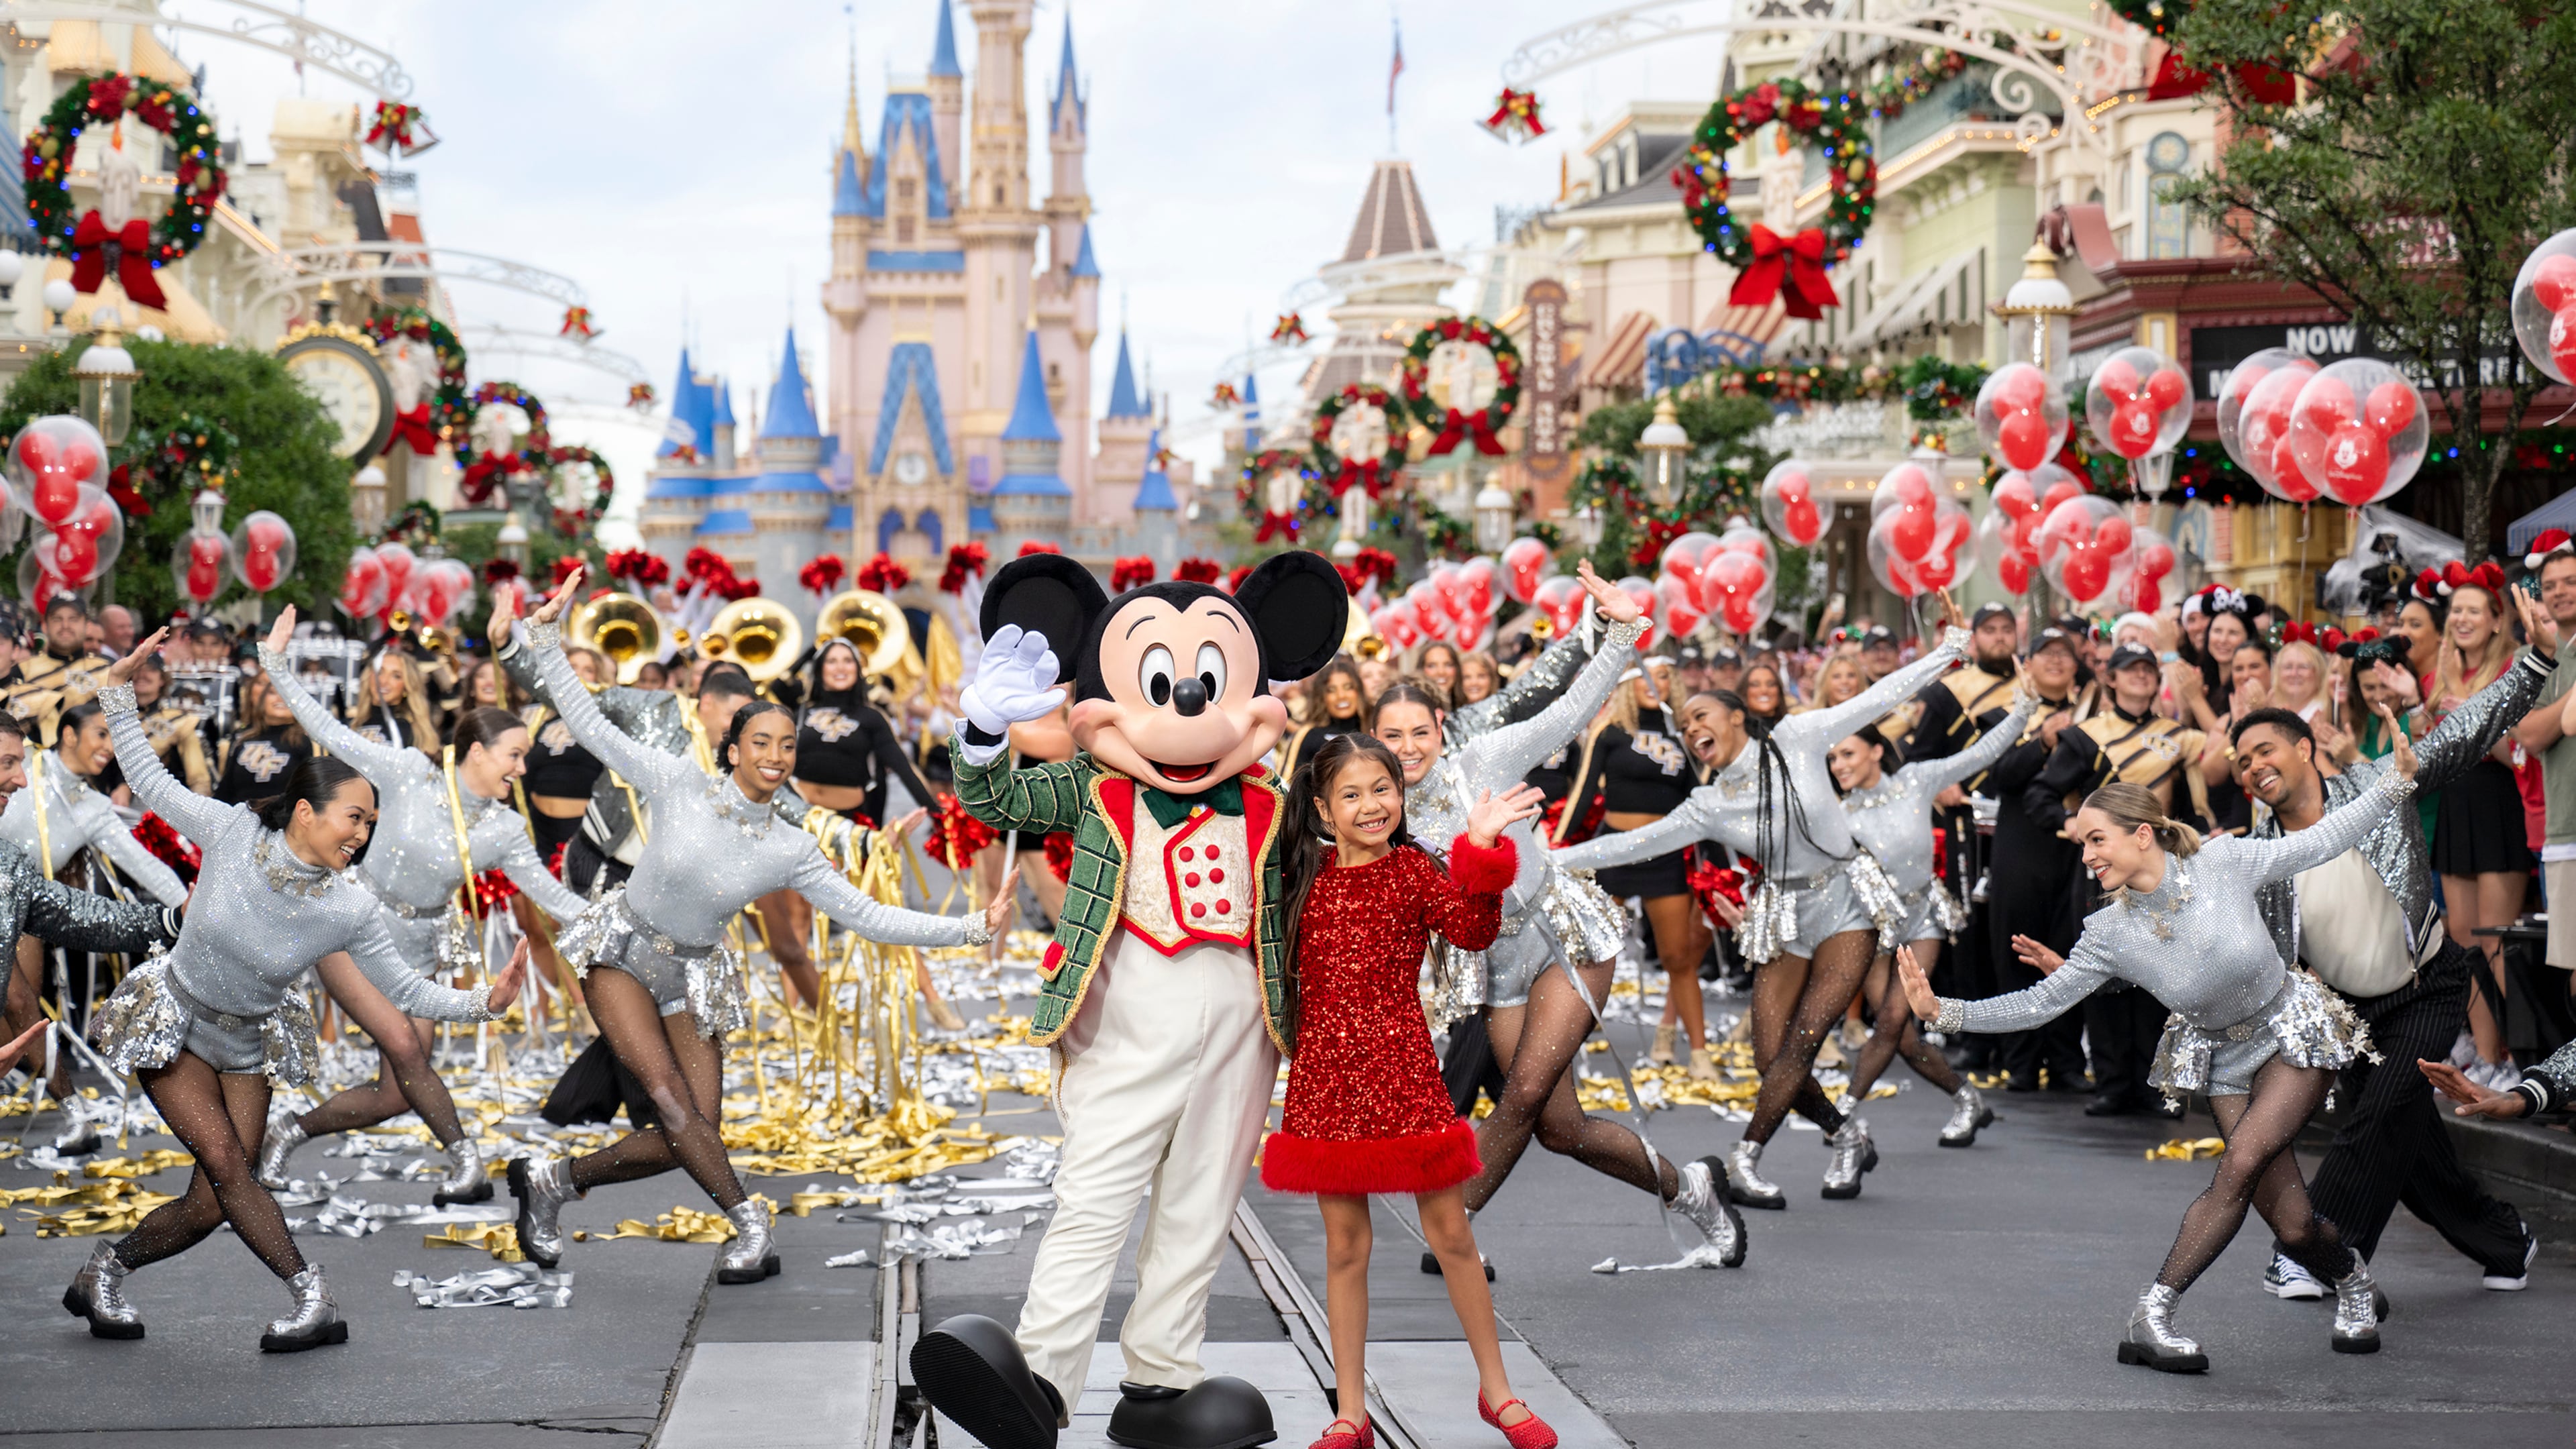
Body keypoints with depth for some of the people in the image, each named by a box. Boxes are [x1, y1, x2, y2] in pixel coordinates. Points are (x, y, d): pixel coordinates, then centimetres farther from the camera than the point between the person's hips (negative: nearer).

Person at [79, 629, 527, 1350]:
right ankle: (313, 1301, -9)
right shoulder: (232, 832, -22)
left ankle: (104, 1273, 24)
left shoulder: (352, 911, -19)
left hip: (249, 1043, 3)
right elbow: (150, 783, -9)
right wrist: (117, 688, -13)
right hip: (170, 1020, -3)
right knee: (228, 1165, -15)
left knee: (210, 1205, 0)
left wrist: (483, 1000, -29)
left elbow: (406, 990, -13)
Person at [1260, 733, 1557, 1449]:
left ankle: (1497, 1390, 19)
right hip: (1325, 1078, 2)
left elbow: (1472, 931, -19)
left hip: (1404, 1075, -2)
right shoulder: (1303, 878, 7)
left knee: (1451, 1235, 4)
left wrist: (1483, 851, -31)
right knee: (1344, 1245, 7)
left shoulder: (1412, 869, -2)